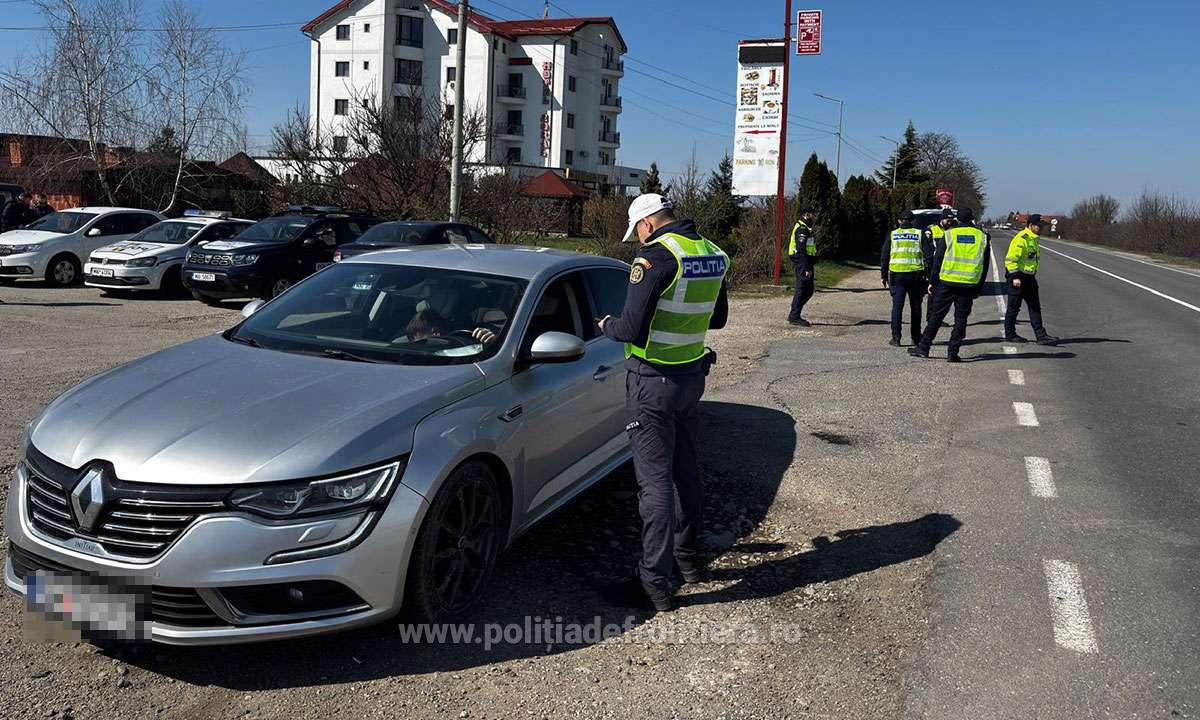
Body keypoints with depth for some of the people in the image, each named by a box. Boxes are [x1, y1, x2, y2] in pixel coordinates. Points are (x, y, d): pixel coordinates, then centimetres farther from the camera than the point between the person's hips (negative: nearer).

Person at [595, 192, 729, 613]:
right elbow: (717, 318, 17)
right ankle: (688, 559, 34)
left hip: (654, 381, -8)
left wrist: (606, 325, -2)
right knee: (685, 470, 20)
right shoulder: (713, 255, 6)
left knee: (655, 480, -3)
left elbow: (632, 329, -22)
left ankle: (655, 584, 2)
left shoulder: (656, 256, -19)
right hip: (693, 375, 8)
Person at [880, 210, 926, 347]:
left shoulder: (892, 235, 4)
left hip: (897, 275, 0)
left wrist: (884, 275, 13)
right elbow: (927, 255, 1)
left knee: (897, 307, 3)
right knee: (915, 307, 11)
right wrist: (927, 274, 7)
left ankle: (896, 338, -2)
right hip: (916, 274, 0)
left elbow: (884, 256, 6)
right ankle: (916, 338, 17)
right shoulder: (920, 234, 2)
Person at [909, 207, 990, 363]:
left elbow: (938, 260, 0)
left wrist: (932, 281, 7)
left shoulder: (949, 235, -1)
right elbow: (985, 265, 9)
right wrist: (978, 288, 14)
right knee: (960, 319, 6)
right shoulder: (982, 237, 6)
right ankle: (953, 353, 4)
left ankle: (923, 348, 8)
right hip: (969, 286, 1)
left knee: (936, 316, 5)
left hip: (947, 282, -1)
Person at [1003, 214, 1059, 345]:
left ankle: (1041, 335, 6)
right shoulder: (1021, 239, -17)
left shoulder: (1033, 239, 15)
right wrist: (1015, 277, -25)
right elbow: (1011, 259, -21)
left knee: (1035, 307, 6)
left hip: (1029, 277, 10)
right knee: (1013, 307, 2)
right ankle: (1010, 334, 13)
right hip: (1017, 277, -10)